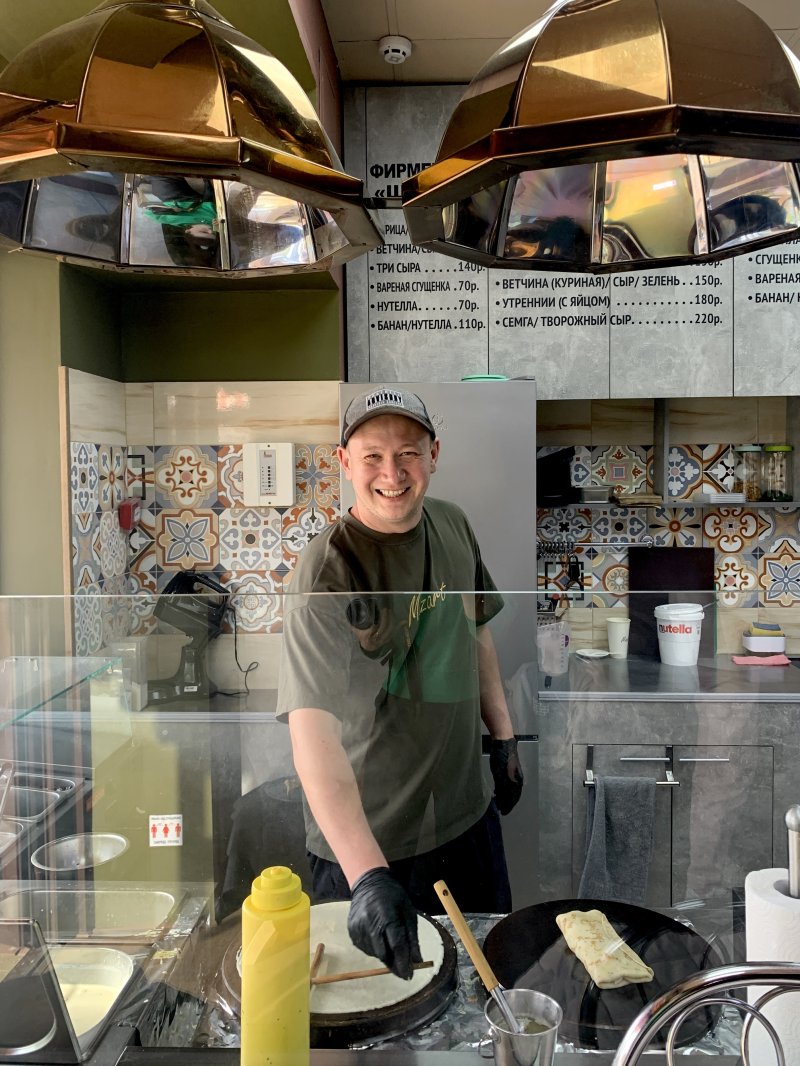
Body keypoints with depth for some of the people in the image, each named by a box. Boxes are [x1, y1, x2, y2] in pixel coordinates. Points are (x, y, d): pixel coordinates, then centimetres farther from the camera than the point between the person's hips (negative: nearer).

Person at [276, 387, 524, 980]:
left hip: (467, 809, 6)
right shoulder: (328, 571, -26)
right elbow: (313, 727, -35)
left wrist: (503, 735, 11)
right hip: (368, 836, -6)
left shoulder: (453, 524, -3)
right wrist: (368, 876, -43)